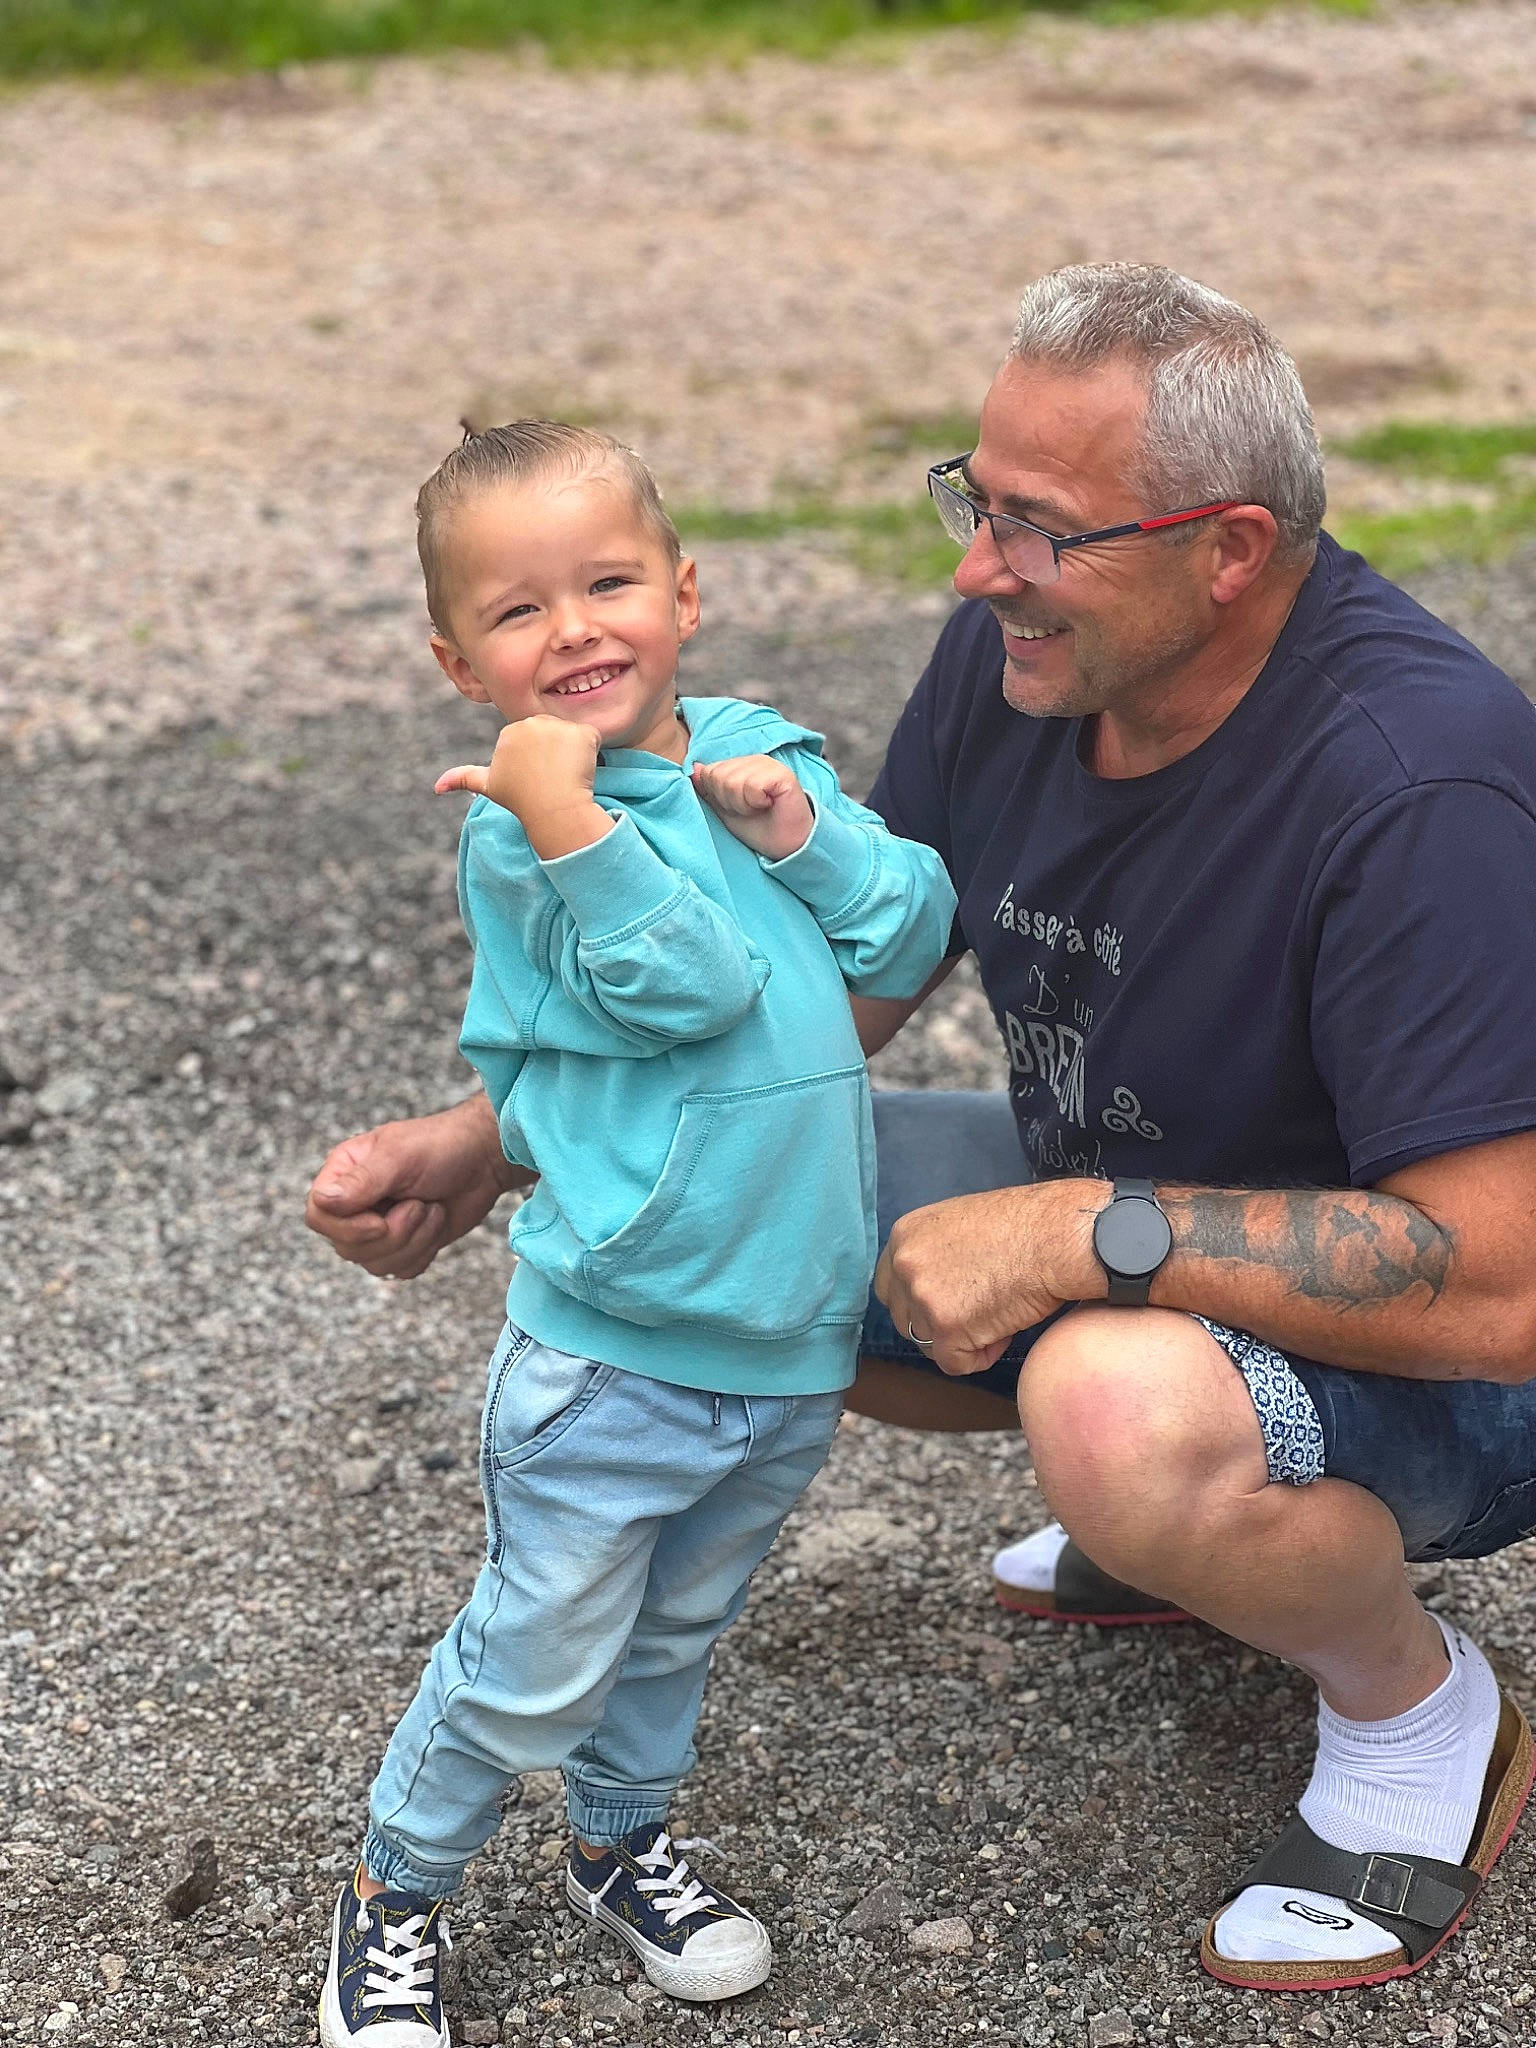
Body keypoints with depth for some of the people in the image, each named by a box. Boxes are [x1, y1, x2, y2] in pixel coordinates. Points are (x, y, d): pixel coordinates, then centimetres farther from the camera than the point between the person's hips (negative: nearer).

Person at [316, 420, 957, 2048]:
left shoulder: (761, 752, 3)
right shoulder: (519, 829, -15)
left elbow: (911, 942, 0)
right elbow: (693, 987, -26)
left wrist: (802, 827, -15)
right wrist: (568, 819, -35)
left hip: (795, 1341, 6)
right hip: (615, 1351, -5)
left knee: (676, 1632, 24)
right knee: (536, 1659, 4)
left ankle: (622, 1839, 47)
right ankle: (395, 1891, 26)